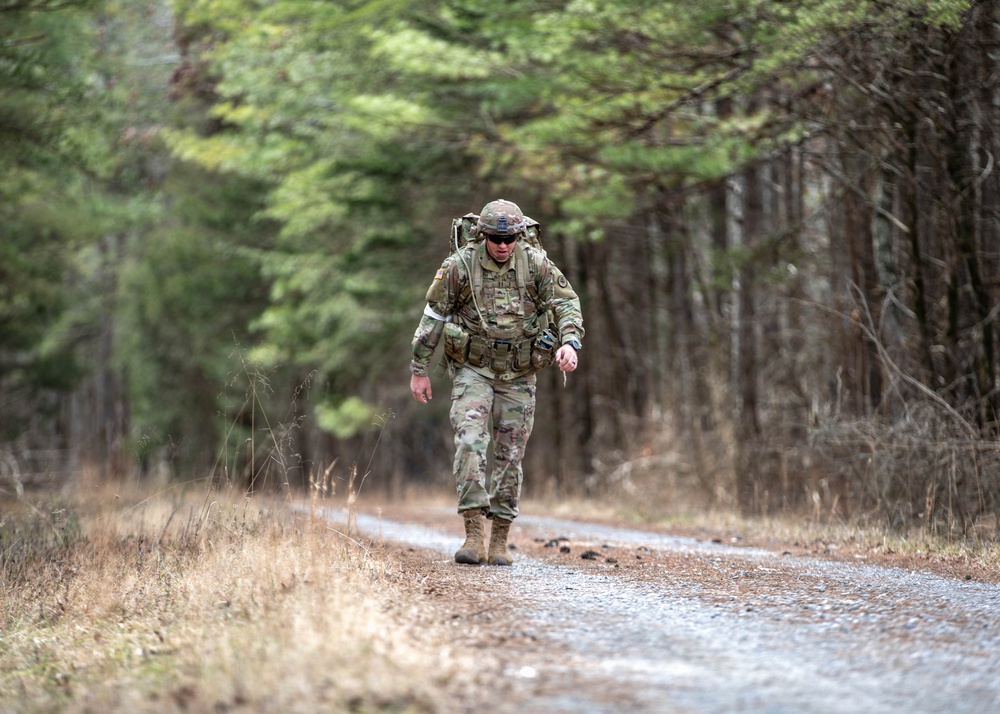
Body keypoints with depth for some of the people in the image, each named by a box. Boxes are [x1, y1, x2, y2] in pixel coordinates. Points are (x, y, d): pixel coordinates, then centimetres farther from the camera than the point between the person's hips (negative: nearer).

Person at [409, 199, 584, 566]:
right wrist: (419, 370, -1)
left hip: (518, 374, 2)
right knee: (470, 441, -20)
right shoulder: (460, 266, -11)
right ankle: (474, 533, -20)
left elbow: (567, 303, -10)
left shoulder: (536, 264, -9)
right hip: (473, 369, -2)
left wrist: (570, 342, -31)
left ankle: (499, 541, 13)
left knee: (510, 455, 4)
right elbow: (433, 316, -3)